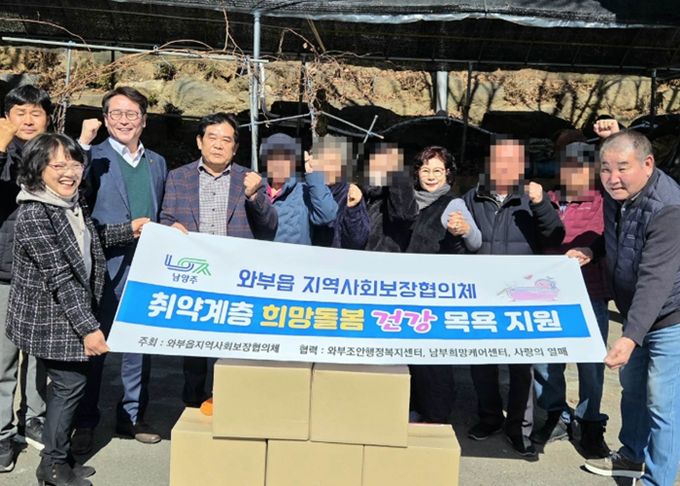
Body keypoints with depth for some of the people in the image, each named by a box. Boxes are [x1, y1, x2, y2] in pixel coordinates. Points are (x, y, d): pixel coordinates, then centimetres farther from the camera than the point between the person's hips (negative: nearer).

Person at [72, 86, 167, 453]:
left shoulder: (157, 163, 14)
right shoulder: (94, 157, -1)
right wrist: (83, 144, -22)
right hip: (106, 267, -4)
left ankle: (132, 416, 25)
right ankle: (85, 423, 17)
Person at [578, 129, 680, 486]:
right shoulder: (615, 196, -4)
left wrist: (630, 337, -47)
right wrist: (592, 250, -2)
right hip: (636, 314, 9)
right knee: (632, 387, 21)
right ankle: (632, 456, 41)